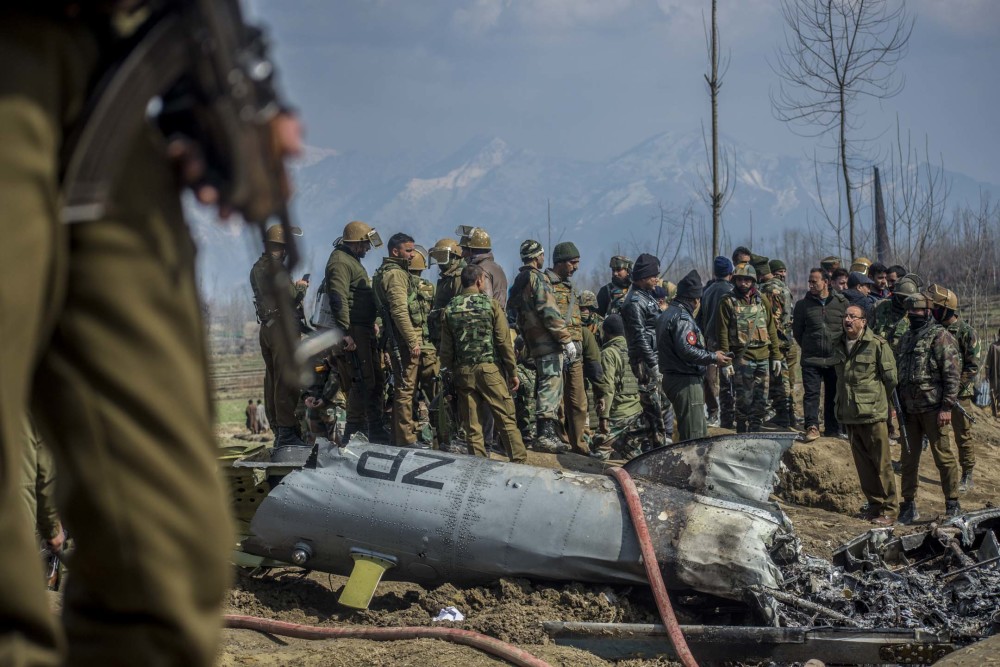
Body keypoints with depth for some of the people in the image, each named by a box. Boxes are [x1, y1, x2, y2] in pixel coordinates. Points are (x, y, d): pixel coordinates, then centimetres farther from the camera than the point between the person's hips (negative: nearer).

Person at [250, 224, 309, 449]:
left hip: (266, 327, 10)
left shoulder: (257, 268, 17)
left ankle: (278, 432, 14)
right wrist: (300, 287, 3)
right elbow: (290, 296, -16)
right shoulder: (275, 266, -12)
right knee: (287, 381, -10)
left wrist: (294, 286, 16)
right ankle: (287, 432, -14)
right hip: (282, 327, -10)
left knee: (272, 380, 10)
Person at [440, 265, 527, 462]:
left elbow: (446, 348, 5)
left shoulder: (450, 308, 4)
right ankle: (519, 460, 1)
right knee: (506, 418, 2)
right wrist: (513, 372, 0)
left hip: (463, 371, 3)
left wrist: (451, 371, 18)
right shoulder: (490, 304, -4)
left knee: (471, 423, 6)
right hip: (490, 369, -3)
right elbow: (504, 342, -6)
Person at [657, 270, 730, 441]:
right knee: (693, 435, -8)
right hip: (686, 382, -11)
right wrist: (713, 358, -14)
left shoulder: (668, 314, 17)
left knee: (701, 432, 18)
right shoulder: (682, 318, -16)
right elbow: (686, 350, -25)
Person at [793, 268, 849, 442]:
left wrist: (841, 350, 7)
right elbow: (797, 331, 9)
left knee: (834, 395, 9)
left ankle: (833, 429, 18)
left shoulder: (841, 303, 0)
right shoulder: (803, 304, 1)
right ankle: (812, 427, -9)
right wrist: (808, 348, 9)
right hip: (811, 359, -1)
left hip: (835, 360, 1)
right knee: (811, 393, -9)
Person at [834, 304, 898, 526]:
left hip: (873, 415, -6)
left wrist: (879, 401, 2)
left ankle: (889, 509, 3)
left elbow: (891, 378, -5)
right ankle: (874, 503, 22)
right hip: (849, 416, 6)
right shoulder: (840, 346, 11)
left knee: (881, 463, -2)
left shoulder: (878, 345, -9)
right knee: (863, 463, 12)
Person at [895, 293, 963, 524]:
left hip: (933, 408, -7)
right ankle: (909, 505, 18)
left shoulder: (940, 336, -7)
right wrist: (899, 405, 14)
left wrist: (947, 407, -17)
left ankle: (953, 505, 7)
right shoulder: (906, 338, 16)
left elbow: (952, 373, -12)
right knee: (908, 459, 10)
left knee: (943, 457, -1)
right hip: (909, 409, 7)